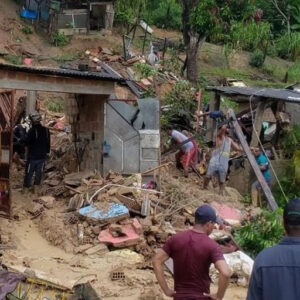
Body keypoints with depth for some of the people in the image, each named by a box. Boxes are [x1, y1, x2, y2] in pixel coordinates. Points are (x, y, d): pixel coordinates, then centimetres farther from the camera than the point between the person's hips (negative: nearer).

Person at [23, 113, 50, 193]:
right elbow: (48, 143, 10)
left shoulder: (32, 130, -18)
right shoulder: (46, 130, 2)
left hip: (32, 156, -5)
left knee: (29, 173, 6)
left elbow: (26, 142, -16)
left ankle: (26, 188, 12)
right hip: (42, 156, 5)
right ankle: (35, 188, 16)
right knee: (39, 173, 12)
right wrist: (47, 152, 19)